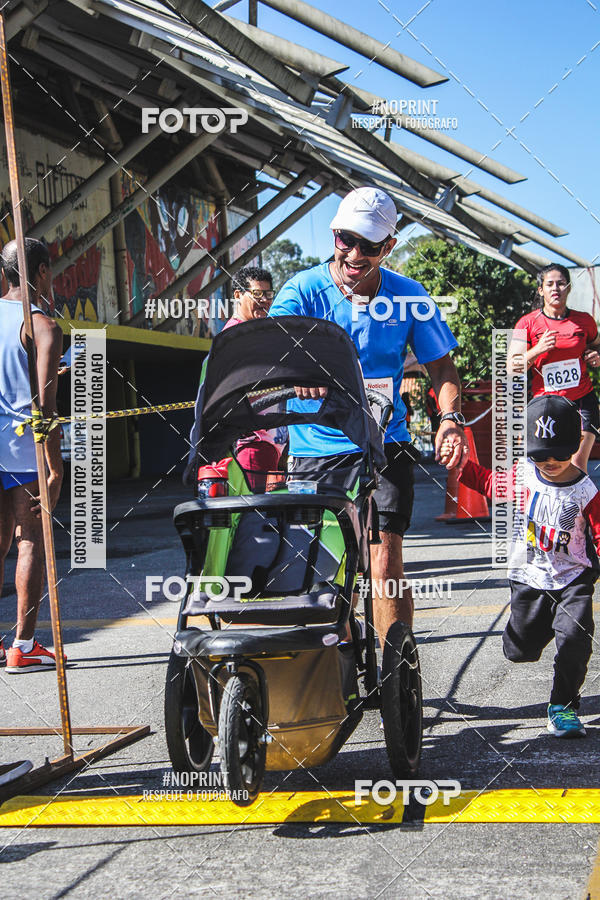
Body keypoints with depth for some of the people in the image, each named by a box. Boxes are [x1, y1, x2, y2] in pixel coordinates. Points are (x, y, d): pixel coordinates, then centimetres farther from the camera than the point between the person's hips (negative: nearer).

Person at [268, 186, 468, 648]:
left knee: (384, 564, -14)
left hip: (383, 448, 0)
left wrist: (452, 417, -14)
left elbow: (441, 365, 5)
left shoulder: (408, 296, -2)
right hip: (314, 449, 1)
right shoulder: (305, 289, -7)